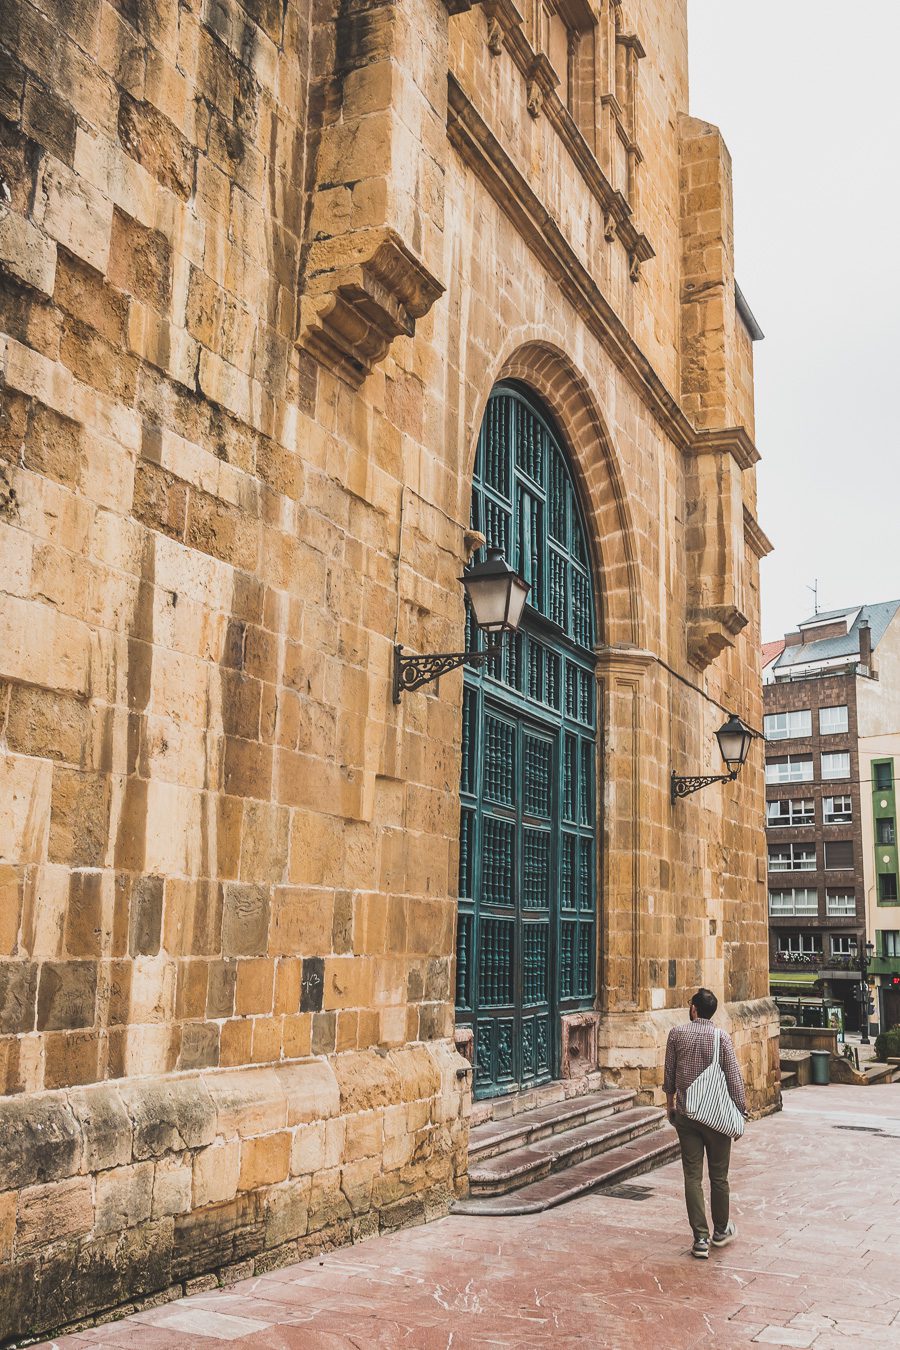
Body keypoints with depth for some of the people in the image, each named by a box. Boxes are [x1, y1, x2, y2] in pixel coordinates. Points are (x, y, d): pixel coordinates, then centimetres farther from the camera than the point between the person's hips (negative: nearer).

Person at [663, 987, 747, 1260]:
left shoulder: (676, 1034, -3)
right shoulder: (722, 1038, -9)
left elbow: (669, 1073, 6)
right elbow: (734, 1078, -9)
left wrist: (670, 1102, 20)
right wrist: (741, 1110, 2)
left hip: (685, 1114, 1)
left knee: (693, 1176, 4)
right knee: (718, 1176, 13)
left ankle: (701, 1238, 2)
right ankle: (721, 1230, 28)